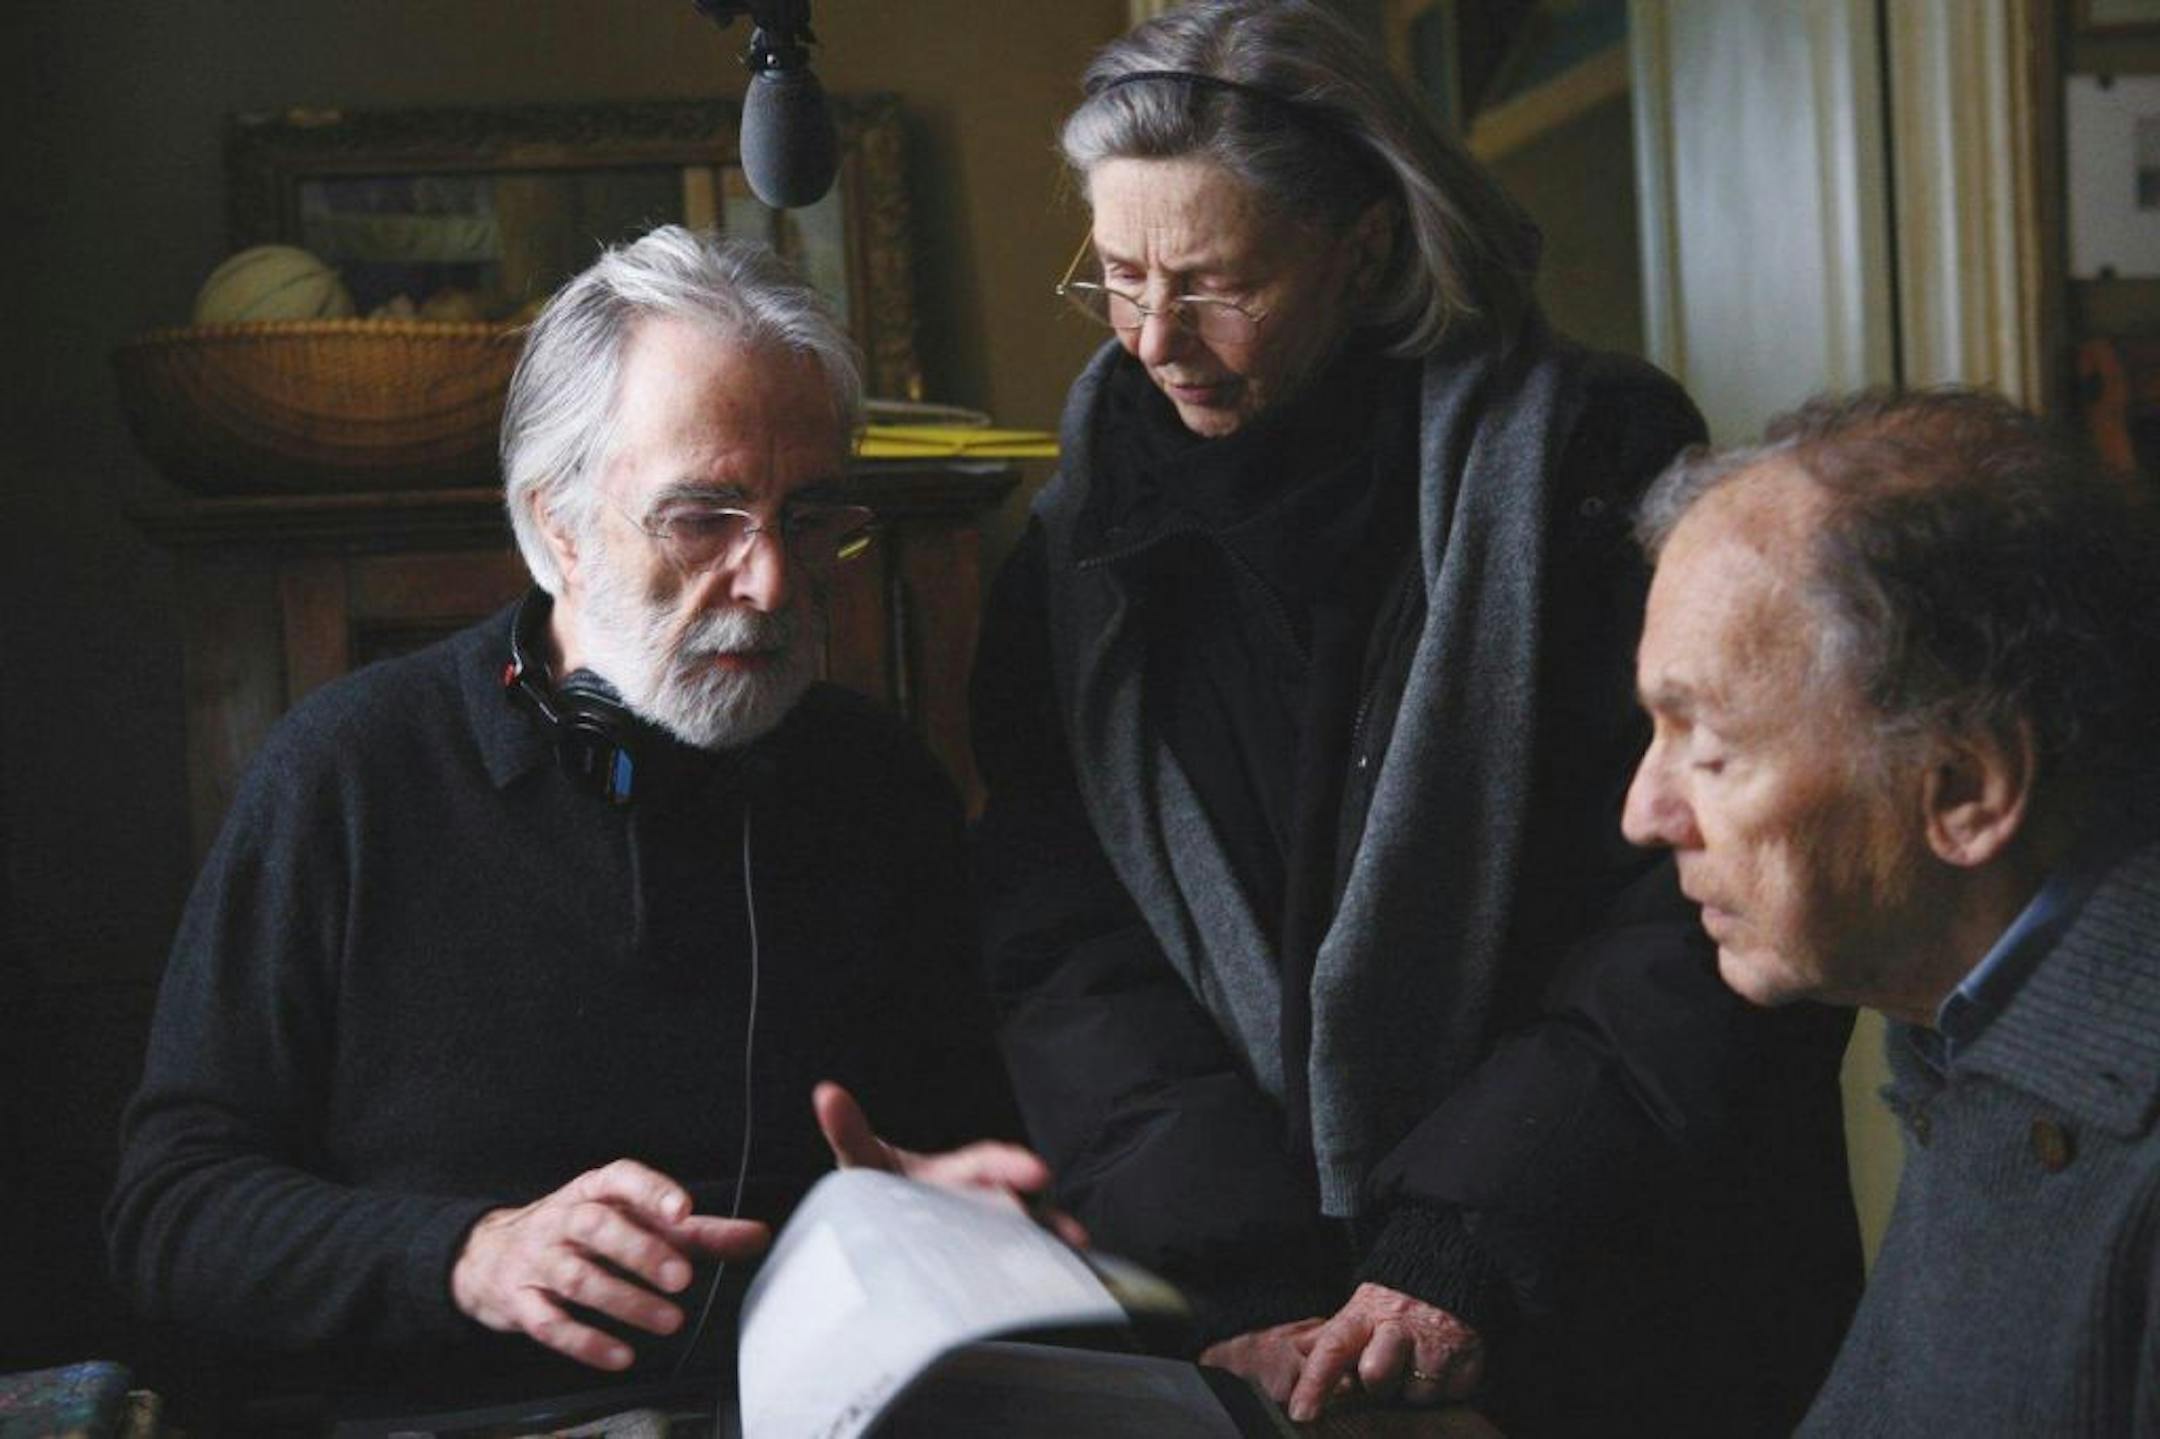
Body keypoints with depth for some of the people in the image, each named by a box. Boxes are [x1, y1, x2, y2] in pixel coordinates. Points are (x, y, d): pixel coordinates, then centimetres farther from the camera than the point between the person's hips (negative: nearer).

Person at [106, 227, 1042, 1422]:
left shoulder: (883, 784, 9)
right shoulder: (348, 769, -2)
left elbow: (965, 1135, 16)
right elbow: (165, 1201, -3)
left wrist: (950, 1212, -7)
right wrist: (466, 1255, -18)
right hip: (422, 1418, -2)